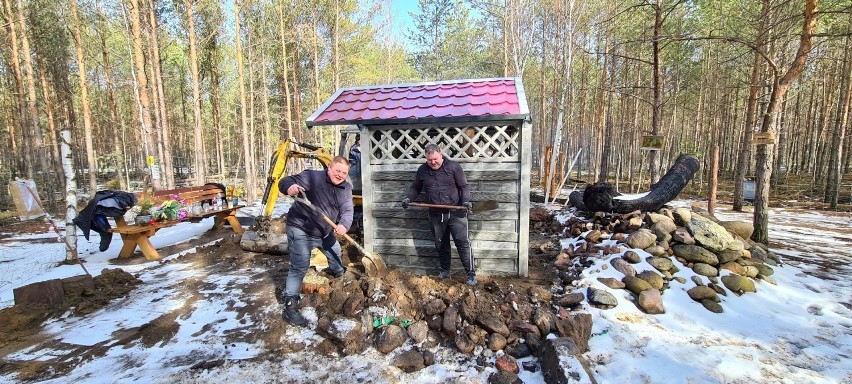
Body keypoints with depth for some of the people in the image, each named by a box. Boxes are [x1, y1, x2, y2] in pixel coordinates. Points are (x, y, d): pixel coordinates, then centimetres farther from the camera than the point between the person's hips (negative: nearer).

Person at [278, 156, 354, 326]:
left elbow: (347, 210, -13)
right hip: (301, 230, -7)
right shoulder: (312, 177, -21)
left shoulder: (346, 188, -3)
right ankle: (290, 307, -1)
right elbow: (285, 181, -23)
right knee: (299, 268, -11)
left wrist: (343, 225, -35)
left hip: (324, 232, 8)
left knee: (335, 252, 29)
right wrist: (290, 186, -50)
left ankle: (339, 275, 61)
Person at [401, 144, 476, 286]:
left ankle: (471, 273, 2)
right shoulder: (422, 170, 5)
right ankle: (444, 271, 31)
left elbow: (464, 186, -2)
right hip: (436, 215, 4)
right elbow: (415, 188, 19)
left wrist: (466, 200, -18)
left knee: (462, 242, -7)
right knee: (441, 245, 14)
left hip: (455, 212, -3)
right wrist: (408, 198, 1)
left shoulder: (453, 166, -5)